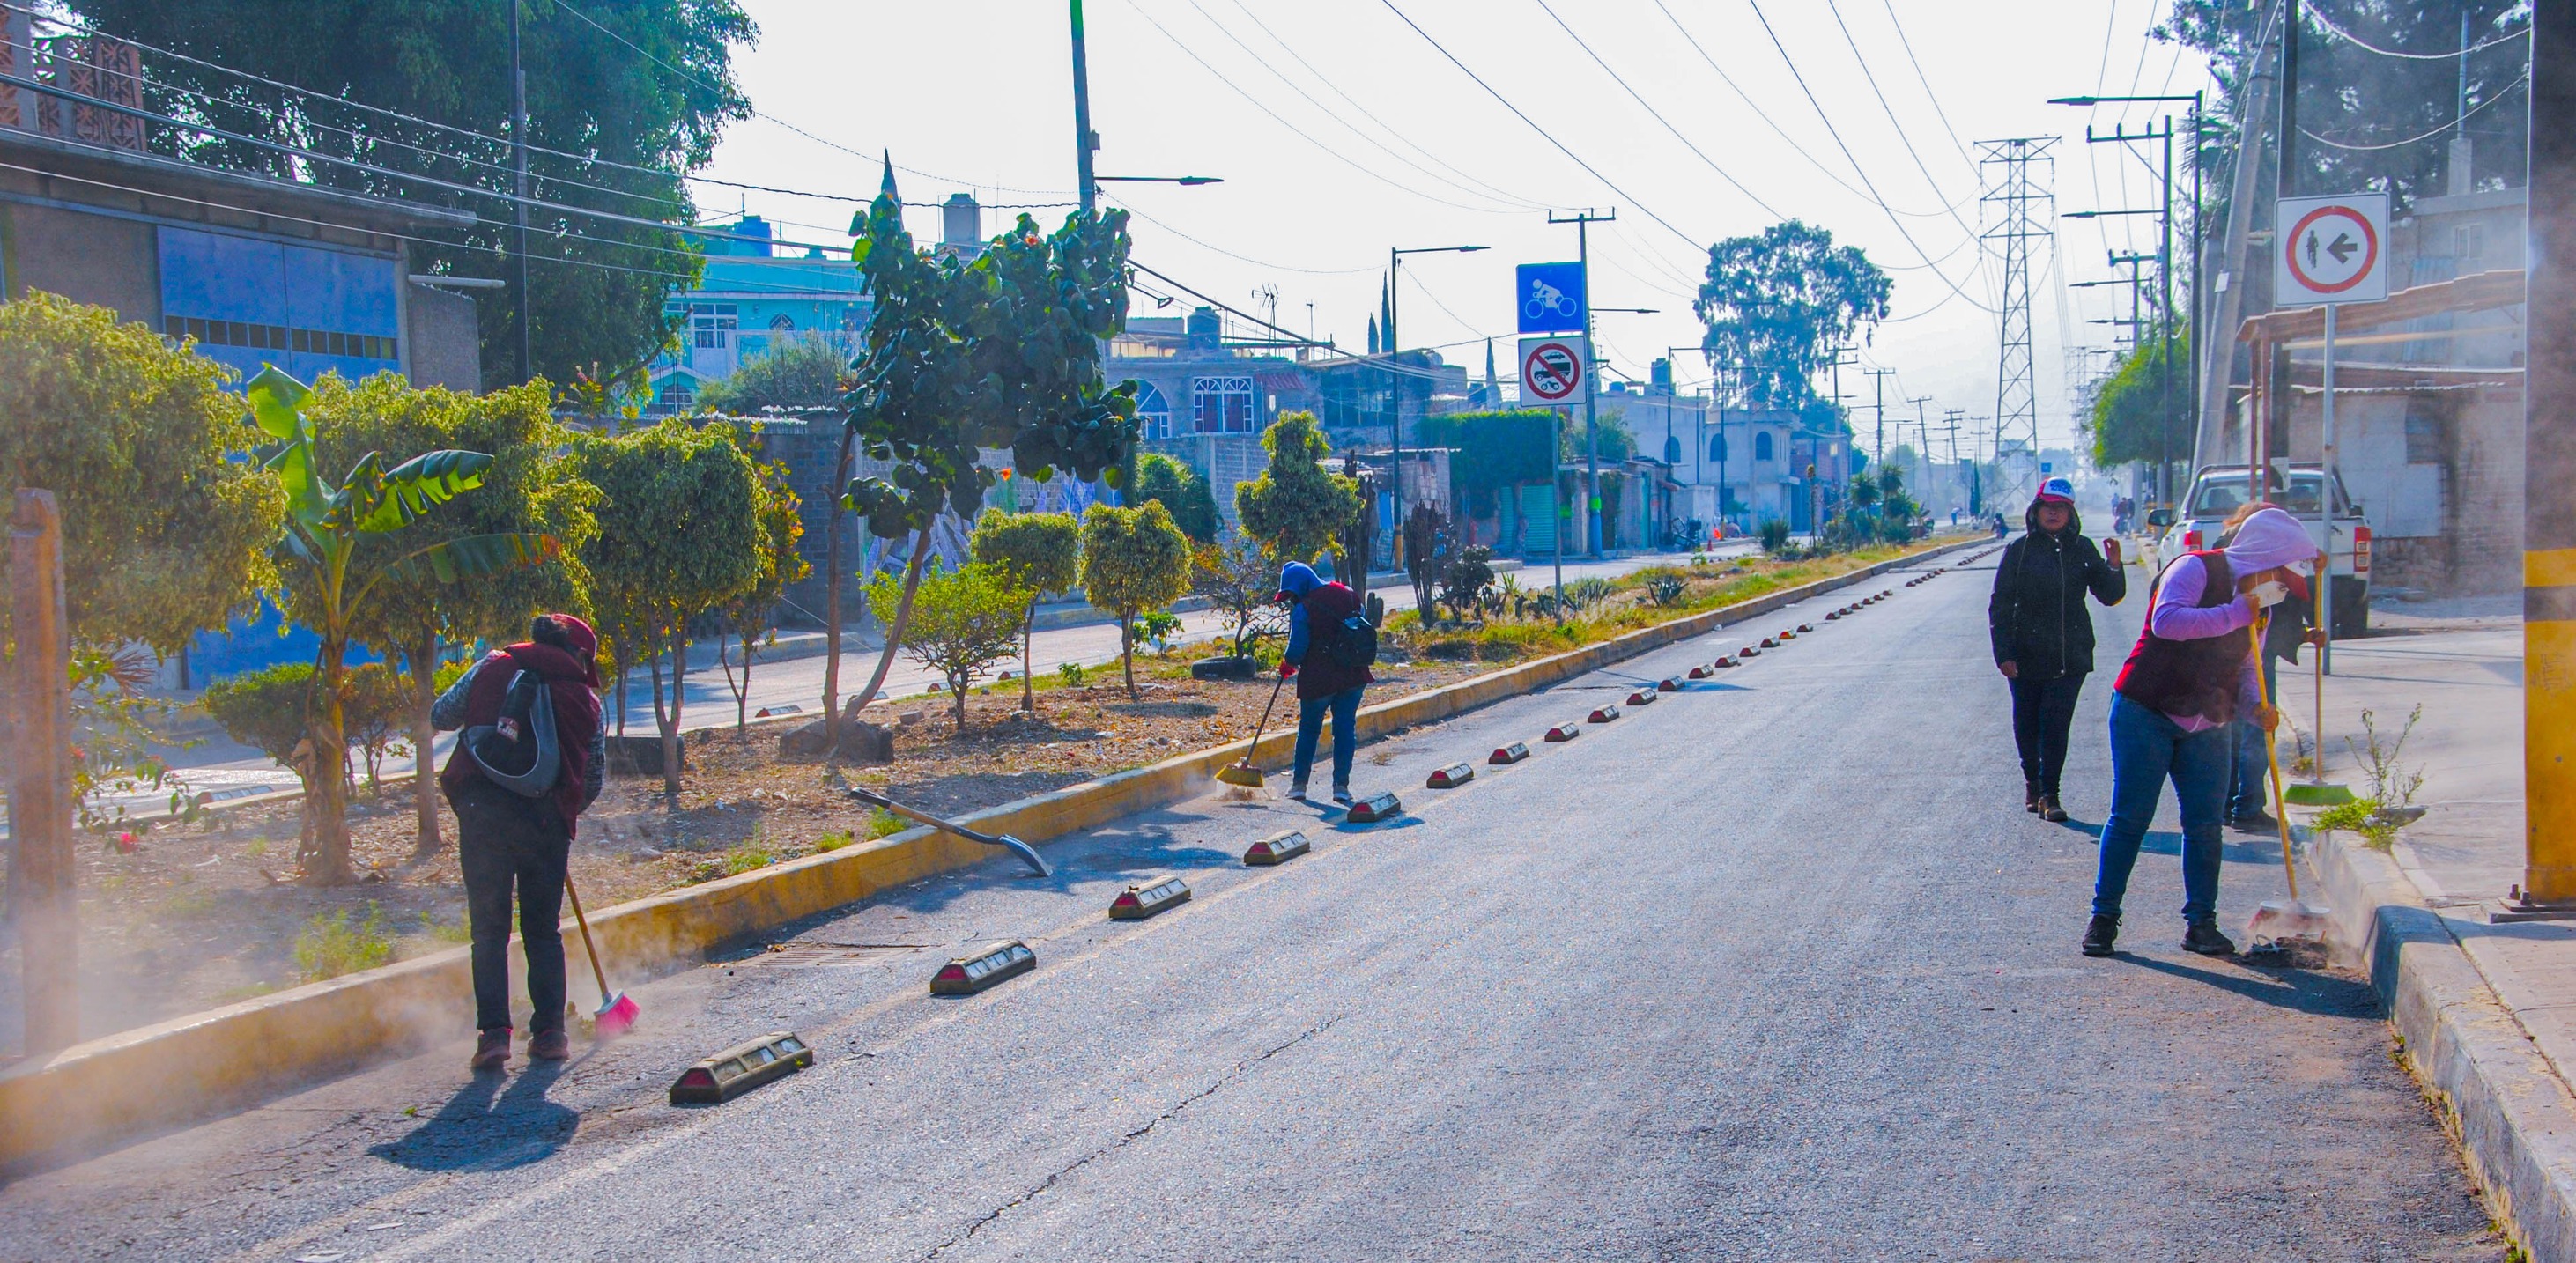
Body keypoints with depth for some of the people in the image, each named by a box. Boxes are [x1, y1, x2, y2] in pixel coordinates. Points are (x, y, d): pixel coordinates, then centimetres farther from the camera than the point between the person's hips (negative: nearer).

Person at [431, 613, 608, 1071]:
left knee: (488, 929, 6)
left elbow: (440, 716, 16)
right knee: (544, 930, 13)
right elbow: (593, 781, 14)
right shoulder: (586, 699, 11)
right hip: (545, 818, 0)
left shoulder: (492, 668, 10)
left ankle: (494, 1032, -2)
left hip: (481, 810, 0)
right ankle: (549, 1032, 13)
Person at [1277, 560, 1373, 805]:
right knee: (1345, 728, 8)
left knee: (1309, 730, 11)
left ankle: (1299, 784, 16)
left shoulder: (1303, 608, -14)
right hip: (1354, 675, 4)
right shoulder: (1349, 596, 6)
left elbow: (1297, 649, -12)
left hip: (1318, 678, -4)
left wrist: (1286, 666, 7)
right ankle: (1341, 785, 3)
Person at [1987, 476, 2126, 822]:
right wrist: (2003, 653, -8)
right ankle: (2032, 783, 30)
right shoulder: (2019, 550, -2)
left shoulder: (2081, 549, 4)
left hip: (2070, 656, 1)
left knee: (2056, 726, -4)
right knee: (2027, 725, 9)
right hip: (2026, 657, -1)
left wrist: (2114, 566, -13)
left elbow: (2110, 596, 7)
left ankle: (2049, 794, 2)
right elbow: (1999, 605, -2)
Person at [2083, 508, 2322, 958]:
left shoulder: (2258, 602, 14)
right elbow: (2167, 620, -28)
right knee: (2130, 817, -5)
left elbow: (2245, 669, 17)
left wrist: (2256, 707, -4)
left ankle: (2200, 922, 9)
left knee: (2205, 824, 1)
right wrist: (2235, 614, -26)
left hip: (2205, 730, 7)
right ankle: (2104, 916, 4)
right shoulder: (2196, 569, -11)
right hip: (2145, 714, -7)